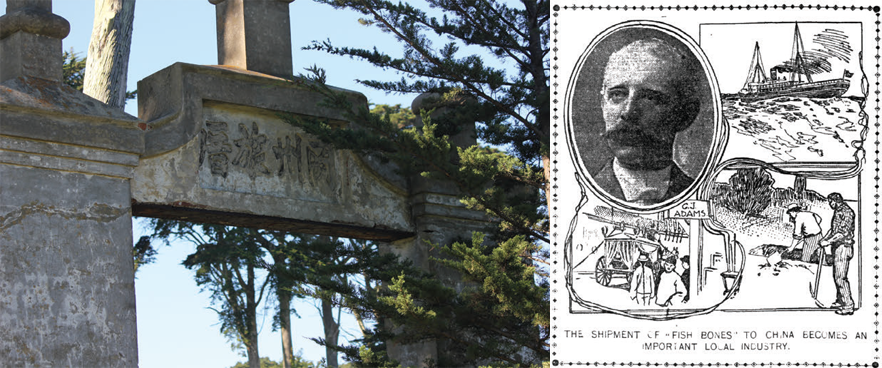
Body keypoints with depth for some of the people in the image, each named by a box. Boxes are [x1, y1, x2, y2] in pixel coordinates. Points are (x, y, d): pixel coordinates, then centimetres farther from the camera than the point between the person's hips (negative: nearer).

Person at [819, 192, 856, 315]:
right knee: (837, 276, 15)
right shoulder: (837, 212, 15)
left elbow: (844, 232, -21)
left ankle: (848, 305, -10)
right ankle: (840, 301, 25)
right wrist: (824, 239, 9)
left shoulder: (846, 211, -14)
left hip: (843, 246, -10)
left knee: (840, 277, -11)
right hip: (837, 247, 10)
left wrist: (829, 241, -20)